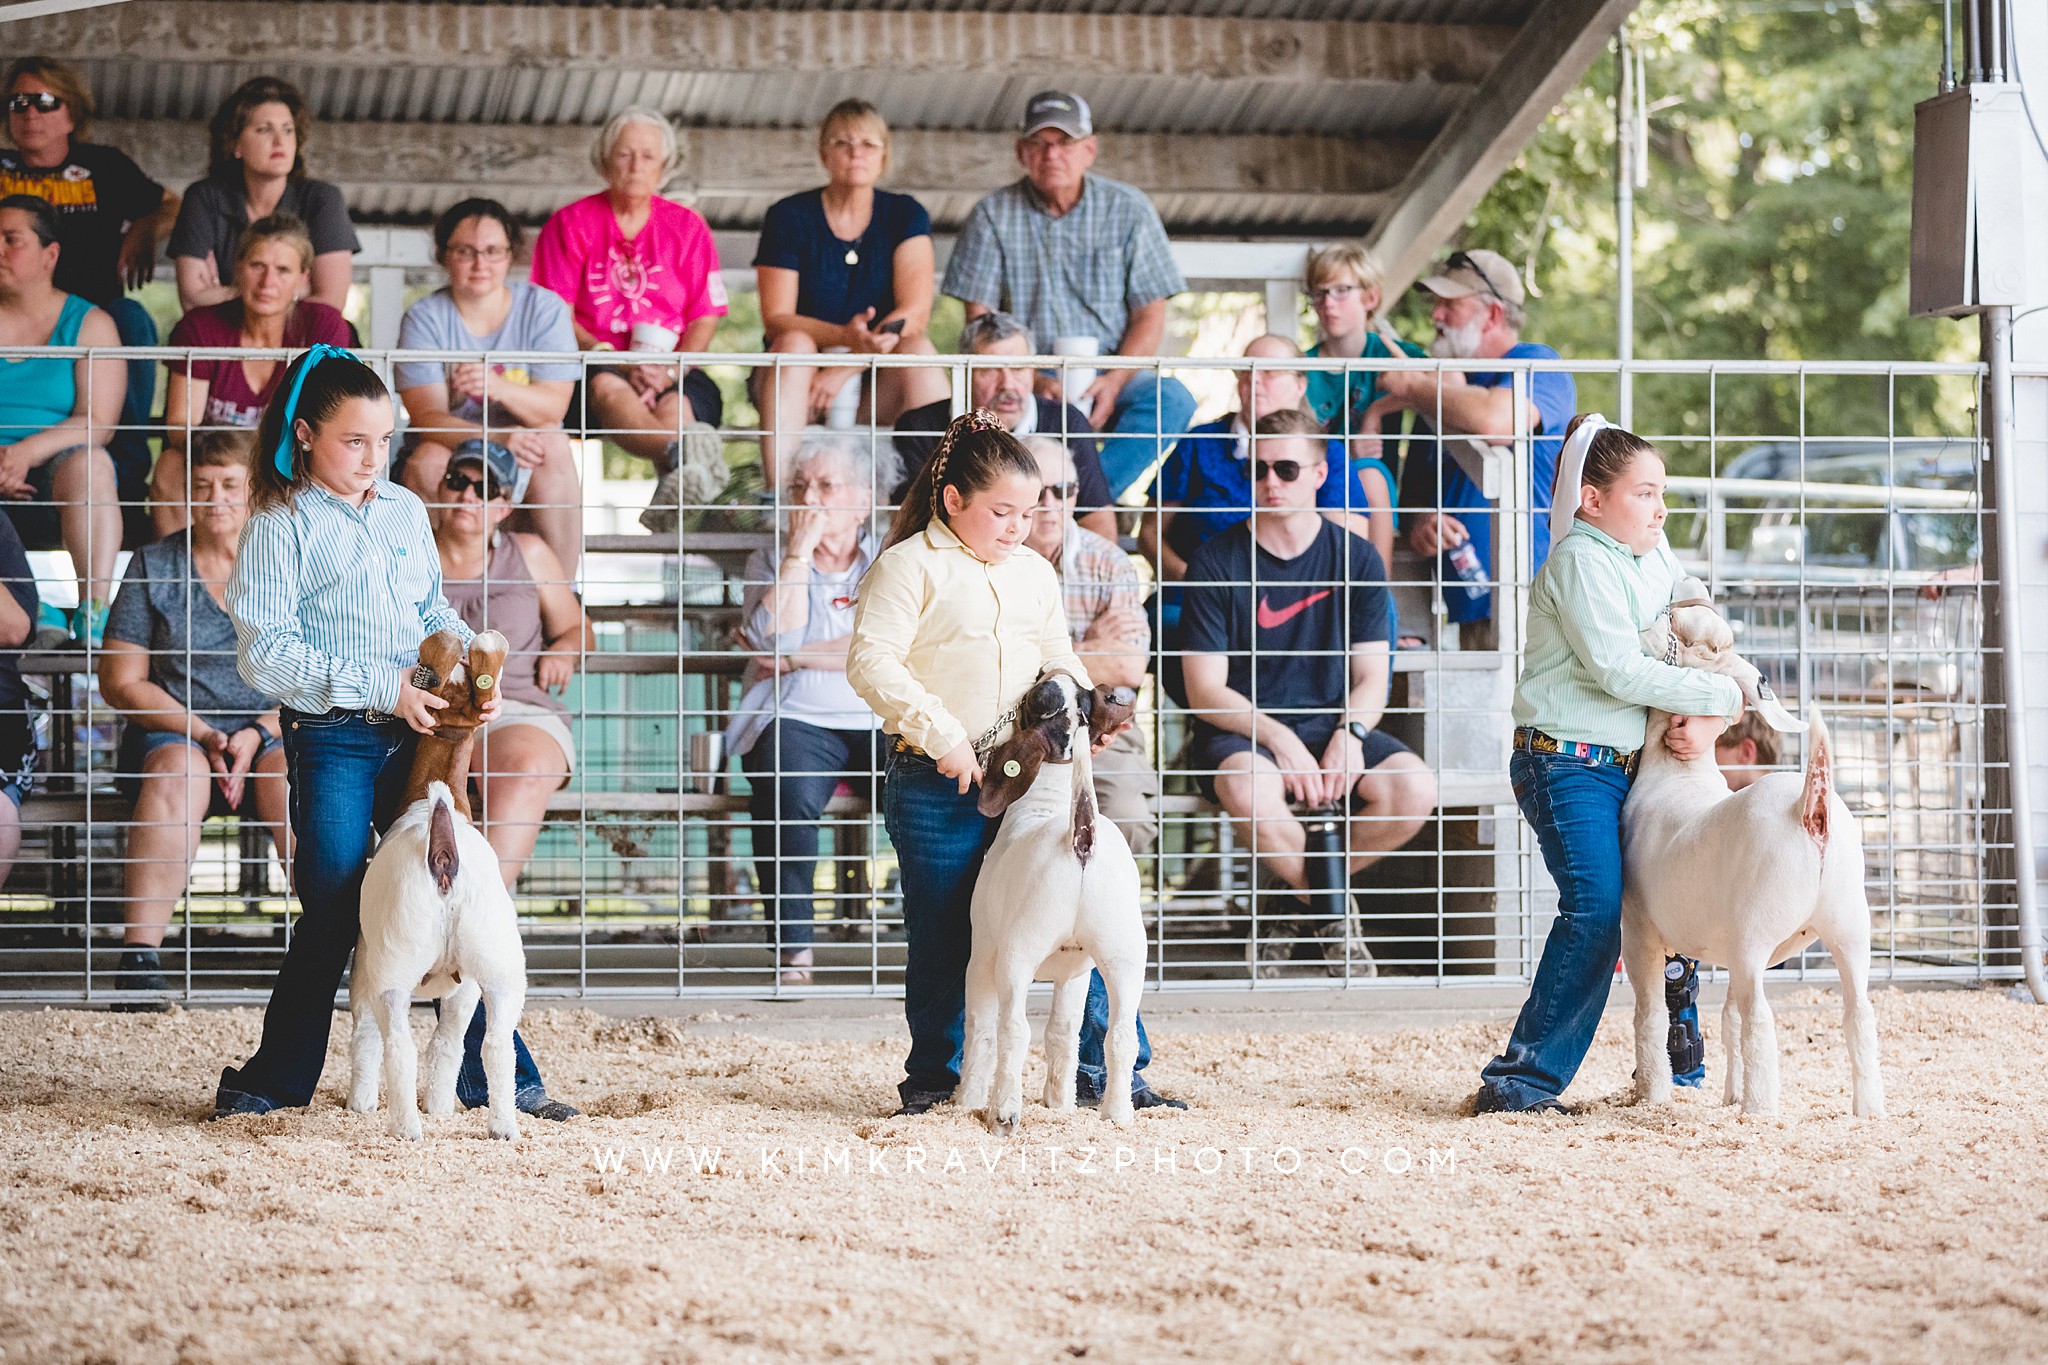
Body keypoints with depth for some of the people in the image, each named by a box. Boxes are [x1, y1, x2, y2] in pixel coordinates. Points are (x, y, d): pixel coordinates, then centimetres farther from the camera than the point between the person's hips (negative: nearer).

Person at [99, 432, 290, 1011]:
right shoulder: (154, 566, 8)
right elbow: (122, 682, 4)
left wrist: (257, 736, -13)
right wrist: (203, 734, -9)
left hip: (275, 735, 0)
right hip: (175, 730, 0)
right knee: (177, 776, -35)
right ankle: (139, 958, -39)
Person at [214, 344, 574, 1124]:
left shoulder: (405, 511, 11)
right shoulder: (282, 526, -6)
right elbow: (267, 655, -13)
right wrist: (383, 686, -18)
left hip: (415, 731, 5)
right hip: (331, 742, -5)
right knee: (332, 914, -3)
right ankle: (276, 1081, 11)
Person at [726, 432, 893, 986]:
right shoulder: (770, 563, 14)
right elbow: (774, 639, -5)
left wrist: (795, 659, -5)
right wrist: (799, 550, -3)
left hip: (885, 724, 1)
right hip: (798, 723, -1)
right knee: (786, 789, -35)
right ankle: (794, 951, -30)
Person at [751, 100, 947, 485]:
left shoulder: (905, 215, 5)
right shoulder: (789, 217, 2)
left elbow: (915, 313, -9)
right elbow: (776, 318, -8)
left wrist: (847, 367, -22)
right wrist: (846, 337, -29)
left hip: (878, 390, 1)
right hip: (800, 380, -1)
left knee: (918, 348, -27)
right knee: (795, 344, -32)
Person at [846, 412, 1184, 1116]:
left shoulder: (1035, 573, 16)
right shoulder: (910, 566, -4)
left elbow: (1058, 660, 24)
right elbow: (871, 662, -13)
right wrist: (941, 735, -19)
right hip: (937, 787, -5)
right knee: (943, 936, 3)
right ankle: (933, 1078, 19)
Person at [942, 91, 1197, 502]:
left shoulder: (1129, 209, 6)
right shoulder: (994, 215, 5)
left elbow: (1149, 317, 4)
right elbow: (979, 318, 1)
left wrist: (1113, 382, -14)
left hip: (1109, 378, 1)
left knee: (1172, 399, -30)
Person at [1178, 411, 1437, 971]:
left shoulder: (1357, 559, 6)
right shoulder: (1216, 563, -3)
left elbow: (1371, 678, 6)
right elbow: (1205, 691, -6)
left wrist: (1351, 732, -16)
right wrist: (1277, 737, -21)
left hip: (1331, 724, 3)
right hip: (1240, 731, -3)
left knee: (1413, 789, -26)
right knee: (1249, 788, -39)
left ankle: (1297, 899, -1)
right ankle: (1331, 909, -10)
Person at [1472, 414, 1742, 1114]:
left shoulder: (1656, 562, 15)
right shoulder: (1581, 561, -11)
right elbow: (1617, 670, -20)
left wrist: (1704, 721, -8)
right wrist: (1722, 695, -13)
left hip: (1628, 764, 9)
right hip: (1566, 763, -9)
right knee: (1595, 909, -19)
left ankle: (1675, 1068, 24)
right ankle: (1519, 1082, -18)